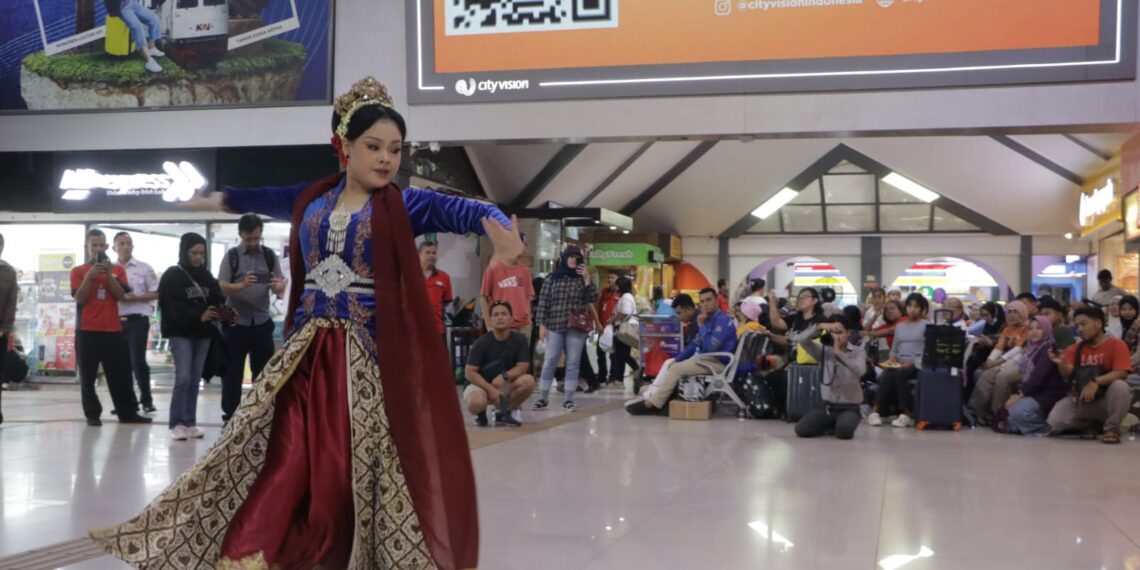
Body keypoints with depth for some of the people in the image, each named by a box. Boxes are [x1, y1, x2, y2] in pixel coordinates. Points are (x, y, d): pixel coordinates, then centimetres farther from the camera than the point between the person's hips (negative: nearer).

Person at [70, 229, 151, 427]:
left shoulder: (117, 270, 9)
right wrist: (89, 276, -18)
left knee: (120, 374, 5)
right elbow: (79, 298, -8)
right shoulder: (78, 271, 4)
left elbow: (121, 295, -4)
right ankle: (92, 415, 8)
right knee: (88, 376, 1)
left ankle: (127, 412, 12)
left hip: (113, 330, 2)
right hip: (87, 331, -2)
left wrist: (109, 274, -14)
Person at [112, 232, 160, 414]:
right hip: (117, 321, 3)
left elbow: (156, 294, -2)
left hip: (137, 320, -3)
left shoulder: (144, 268, 0)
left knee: (138, 360, -9)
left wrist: (135, 298, -14)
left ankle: (147, 400, 2)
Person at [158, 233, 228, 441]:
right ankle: (177, 424, -7)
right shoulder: (172, 275, -5)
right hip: (180, 333, -5)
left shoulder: (206, 276, 12)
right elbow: (174, 308, -15)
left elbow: (218, 299, 6)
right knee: (183, 378, -12)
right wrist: (199, 316, -28)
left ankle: (190, 423, 12)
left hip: (203, 333, 5)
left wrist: (225, 313, -17)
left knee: (195, 380, 7)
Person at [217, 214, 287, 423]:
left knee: (265, 371, 5)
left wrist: (277, 286, -23)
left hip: (262, 322, 2)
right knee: (233, 372, 4)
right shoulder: (232, 256, -2)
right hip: (236, 322, -2)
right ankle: (229, 416, 12)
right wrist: (242, 285, -28)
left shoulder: (270, 256, 4)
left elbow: (281, 289, 1)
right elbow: (221, 288, -9)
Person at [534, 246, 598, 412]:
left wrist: (587, 278, -11)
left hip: (576, 328, 1)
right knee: (549, 361, -1)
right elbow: (543, 301, 3)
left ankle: (568, 399, 7)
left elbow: (593, 298, -3)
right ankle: (543, 398, 6)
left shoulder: (582, 279, 8)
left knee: (573, 363, 2)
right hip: (554, 326, -1)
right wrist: (542, 324, -4)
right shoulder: (552, 278, 4)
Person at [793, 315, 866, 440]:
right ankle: (831, 425, 13)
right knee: (801, 429, -19)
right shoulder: (823, 351, 2)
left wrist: (839, 353, -29)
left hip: (849, 408, -3)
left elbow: (860, 371, -26)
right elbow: (799, 339, -13)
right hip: (827, 406, 3)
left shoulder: (858, 352, -3)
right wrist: (819, 327, -26)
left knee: (844, 431, -35)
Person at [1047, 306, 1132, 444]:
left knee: (1119, 386, -36)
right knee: (1055, 420, -20)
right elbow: (1069, 376, -2)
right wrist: (1061, 363, -25)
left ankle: (1112, 428, -15)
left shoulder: (1117, 345, -7)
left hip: (1107, 400, -4)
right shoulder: (1075, 349, 6)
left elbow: (1121, 373, -19)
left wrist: (1095, 382, -32)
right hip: (1081, 401, 4)